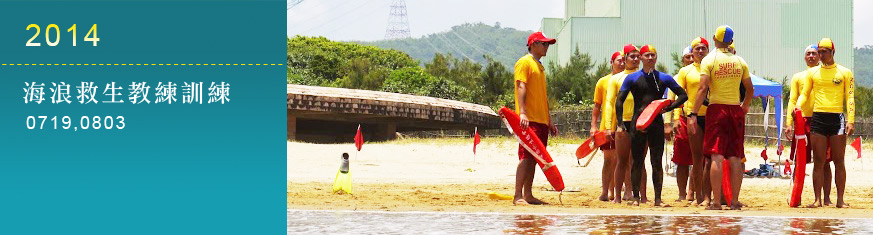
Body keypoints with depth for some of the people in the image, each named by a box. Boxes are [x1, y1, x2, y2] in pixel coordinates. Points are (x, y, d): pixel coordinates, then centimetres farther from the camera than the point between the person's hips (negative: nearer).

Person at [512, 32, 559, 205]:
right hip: (529, 119, -9)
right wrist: (522, 113, -27)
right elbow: (521, 88, -15)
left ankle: (528, 195, 9)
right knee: (526, 157, -13)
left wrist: (549, 121, 22)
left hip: (541, 120, 9)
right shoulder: (525, 63, -4)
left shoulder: (539, 66, 23)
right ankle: (518, 196, -14)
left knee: (534, 158, 7)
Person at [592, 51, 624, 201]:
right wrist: (593, 126, -1)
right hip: (607, 126, -1)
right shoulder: (603, 82, 6)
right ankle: (605, 192, 0)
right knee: (609, 159, -2)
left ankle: (613, 191, 9)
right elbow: (597, 106, 7)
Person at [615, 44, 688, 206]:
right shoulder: (632, 78, 4)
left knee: (657, 162, 1)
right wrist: (619, 124, -8)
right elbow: (619, 101, 2)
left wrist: (668, 108, -5)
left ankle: (658, 199, 3)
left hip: (657, 123, 1)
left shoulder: (664, 78, 8)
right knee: (637, 162, 1)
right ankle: (636, 197, 7)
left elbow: (683, 95, 11)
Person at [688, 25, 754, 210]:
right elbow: (750, 89, 13)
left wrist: (693, 114, -12)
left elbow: (703, 88, -12)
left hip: (716, 110, -3)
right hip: (736, 111, 3)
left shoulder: (709, 60, -4)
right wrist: (745, 107, 31)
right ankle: (735, 200, 6)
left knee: (716, 157, -5)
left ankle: (716, 201, -10)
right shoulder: (740, 61, 7)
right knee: (735, 157, 6)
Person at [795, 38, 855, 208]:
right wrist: (797, 107, -7)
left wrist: (850, 121, -7)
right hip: (817, 117, 2)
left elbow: (850, 98, 3)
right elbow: (804, 94, 13)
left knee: (839, 161, 0)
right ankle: (817, 199, 1)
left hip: (837, 118, -2)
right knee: (818, 161, 0)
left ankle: (840, 200, 2)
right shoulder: (812, 72, 12)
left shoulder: (845, 73, 6)